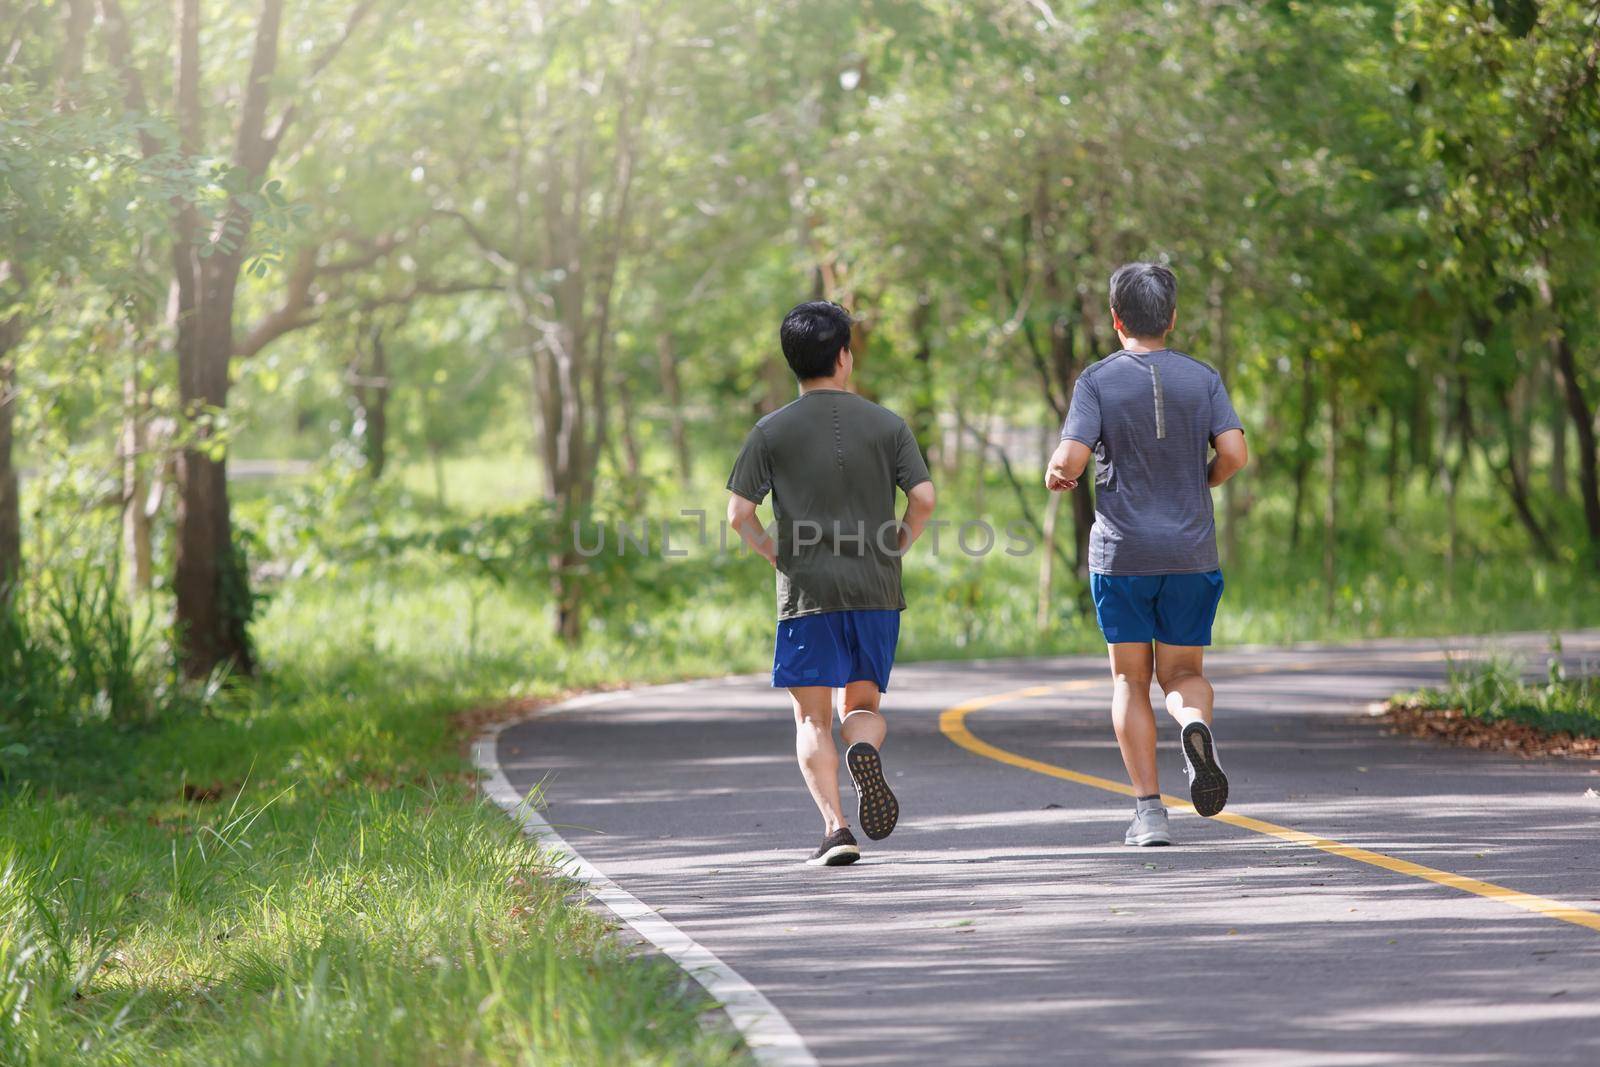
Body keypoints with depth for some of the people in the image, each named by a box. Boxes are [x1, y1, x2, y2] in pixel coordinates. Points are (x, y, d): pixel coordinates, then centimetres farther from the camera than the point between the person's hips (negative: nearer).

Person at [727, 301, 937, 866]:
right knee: (863, 705, 13)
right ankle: (865, 749, -22)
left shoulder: (772, 431, 2)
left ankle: (835, 825, -11)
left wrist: (777, 555, 10)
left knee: (812, 719, 5)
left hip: (807, 591, -1)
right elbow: (923, 499, -5)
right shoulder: (888, 425, 5)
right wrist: (895, 549, 9)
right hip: (877, 590, 1)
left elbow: (738, 513, -4)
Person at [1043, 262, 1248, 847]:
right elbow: (1233, 452, -8)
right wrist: (1200, 485, 12)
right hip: (1192, 552, 1)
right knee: (1183, 673, 13)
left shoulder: (1098, 380, -4)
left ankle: (1149, 812, 0)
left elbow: (1070, 459, -14)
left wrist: (1056, 476, 9)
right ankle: (1196, 724, -23)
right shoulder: (1203, 378, 2)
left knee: (1130, 682, 8)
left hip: (1121, 554, -1)